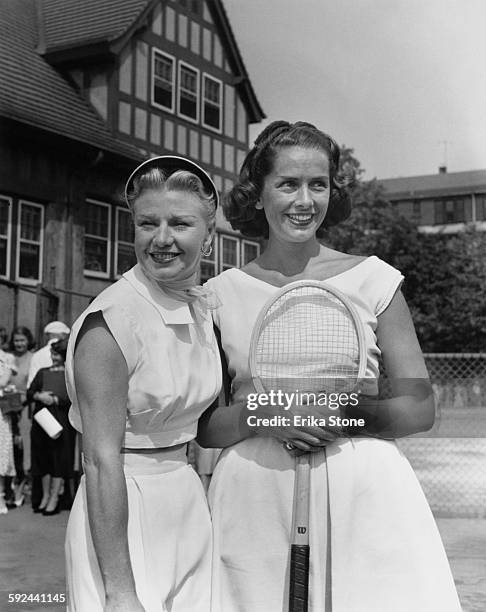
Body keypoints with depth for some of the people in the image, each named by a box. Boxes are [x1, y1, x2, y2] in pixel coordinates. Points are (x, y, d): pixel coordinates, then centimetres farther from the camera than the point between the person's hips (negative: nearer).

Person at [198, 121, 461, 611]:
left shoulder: (372, 280, 1)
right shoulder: (222, 294, 3)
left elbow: (419, 410, 2)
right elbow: (203, 427, 6)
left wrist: (339, 414, -14)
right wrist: (259, 416, -14)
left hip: (364, 498, 0)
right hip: (255, 504, 1)